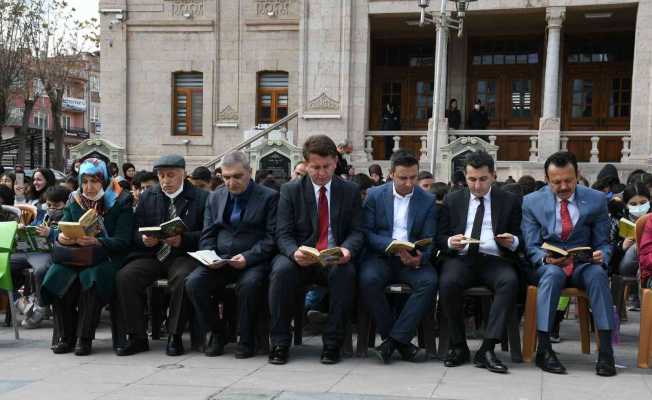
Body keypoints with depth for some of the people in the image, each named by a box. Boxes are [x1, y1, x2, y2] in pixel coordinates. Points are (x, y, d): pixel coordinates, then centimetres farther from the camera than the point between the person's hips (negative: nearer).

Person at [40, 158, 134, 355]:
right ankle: (65, 336, -12)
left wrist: (95, 242, -25)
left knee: (91, 277, -35)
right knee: (57, 277, -26)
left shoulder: (120, 203, 1)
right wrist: (61, 237, -16)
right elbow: (61, 230, 9)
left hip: (107, 258, -4)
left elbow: (122, 241, -8)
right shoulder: (74, 202, 14)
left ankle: (84, 338, -23)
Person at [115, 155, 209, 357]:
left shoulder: (201, 197, 4)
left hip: (183, 255, -4)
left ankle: (175, 336, -18)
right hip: (151, 255, 4)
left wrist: (182, 239, -19)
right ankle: (137, 337, -12)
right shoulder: (147, 197, 16)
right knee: (125, 277, -22)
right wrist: (143, 239, -10)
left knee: (183, 279, -35)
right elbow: (135, 231, 13)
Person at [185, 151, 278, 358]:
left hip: (253, 261, -4)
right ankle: (216, 333, -2)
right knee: (193, 282, -22)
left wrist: (248, 257, -19)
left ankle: (246, 339, -14)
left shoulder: (269, 197, 1)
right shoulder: (215, 197, 16)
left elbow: (271, 238, -6)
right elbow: (207, 235, 14)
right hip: (219, 260, 4)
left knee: (249, 284, -36)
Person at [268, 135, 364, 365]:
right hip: (300, 258, 0)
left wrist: (347, 249, -20)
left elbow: (357, 232, 5)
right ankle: (280, 343, -19)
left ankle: (332, 343, -21)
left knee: (346, 273, -33)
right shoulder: (290, 190, 7)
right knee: (281, 270, -32)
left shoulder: (350, 191, 9)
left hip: (335, 261, 0)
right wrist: (294, 252, -24)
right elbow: (283, 234, 0)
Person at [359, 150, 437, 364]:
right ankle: (401, 342, -19)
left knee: (429, 281, -31)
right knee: (368, 279, -33)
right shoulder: (375, 195, 5)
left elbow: (429, 240, 3)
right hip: (381, 256, -1)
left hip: (412, 259, 1)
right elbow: (366, 231, -1)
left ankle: (394, 339, -22)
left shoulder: (428, 200, 7)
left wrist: (420, 258, -20)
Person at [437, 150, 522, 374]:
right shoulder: (452, 200, 16)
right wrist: (450, 242, -11)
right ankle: (458, 346, -16)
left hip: (494, 260, 0)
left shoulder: (510, 201, 13)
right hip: (461, 257, 0)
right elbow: (439, 237, 13)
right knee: (448, 282, -33)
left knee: (510, 281, -34)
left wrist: (513, 241, -12)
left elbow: (519, 239, 12)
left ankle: (487, 349, -32)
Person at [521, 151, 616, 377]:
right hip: (548, 264, -1)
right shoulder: (532, 202, 2)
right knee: (552, 273, -36)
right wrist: (546, 258, -23)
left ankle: (605, 351, -34)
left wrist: (601, 256, -17)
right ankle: (544, 349, -34)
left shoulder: (596, 200, 4)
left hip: (583, 265, 1)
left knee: (598, 273, -33)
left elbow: (603, 243, 8)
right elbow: (531, 247, 0)